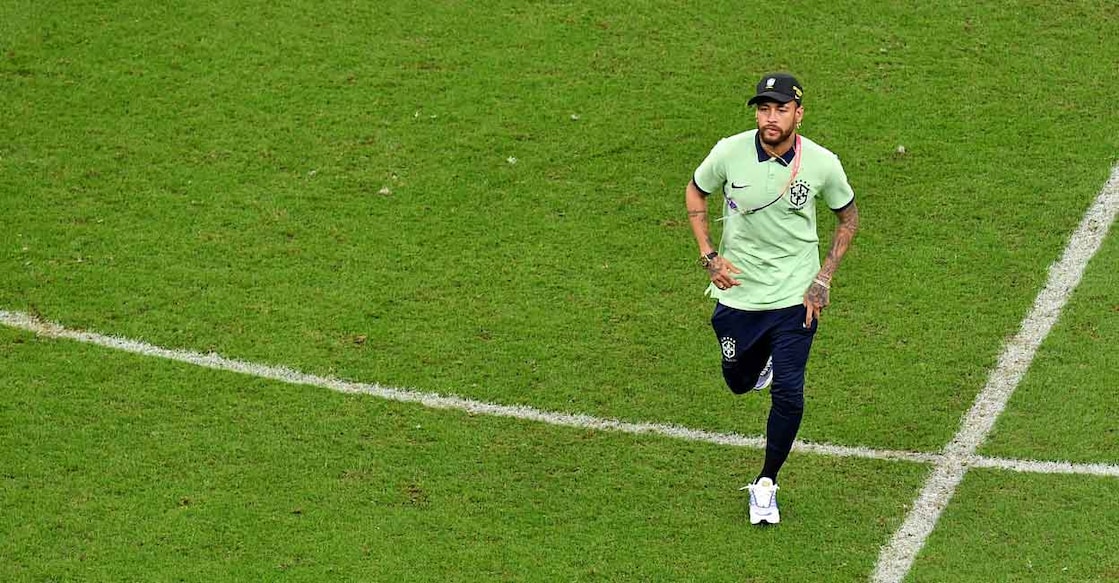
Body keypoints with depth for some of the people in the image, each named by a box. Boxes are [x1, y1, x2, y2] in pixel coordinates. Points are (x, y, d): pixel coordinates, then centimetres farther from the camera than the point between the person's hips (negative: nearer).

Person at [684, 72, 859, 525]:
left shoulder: (822, 164, -13)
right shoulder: (730, 152, -13)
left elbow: (848, 216, 5)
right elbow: (695, 191, 8)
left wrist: (824, 277, -2)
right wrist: (708, 255, -2)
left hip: (795, 297, -2)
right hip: (736, 291, 2)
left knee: (788, 393, -10)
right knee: (739, 382, 15)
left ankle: (766, 484, 11)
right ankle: (764, 360, 53)